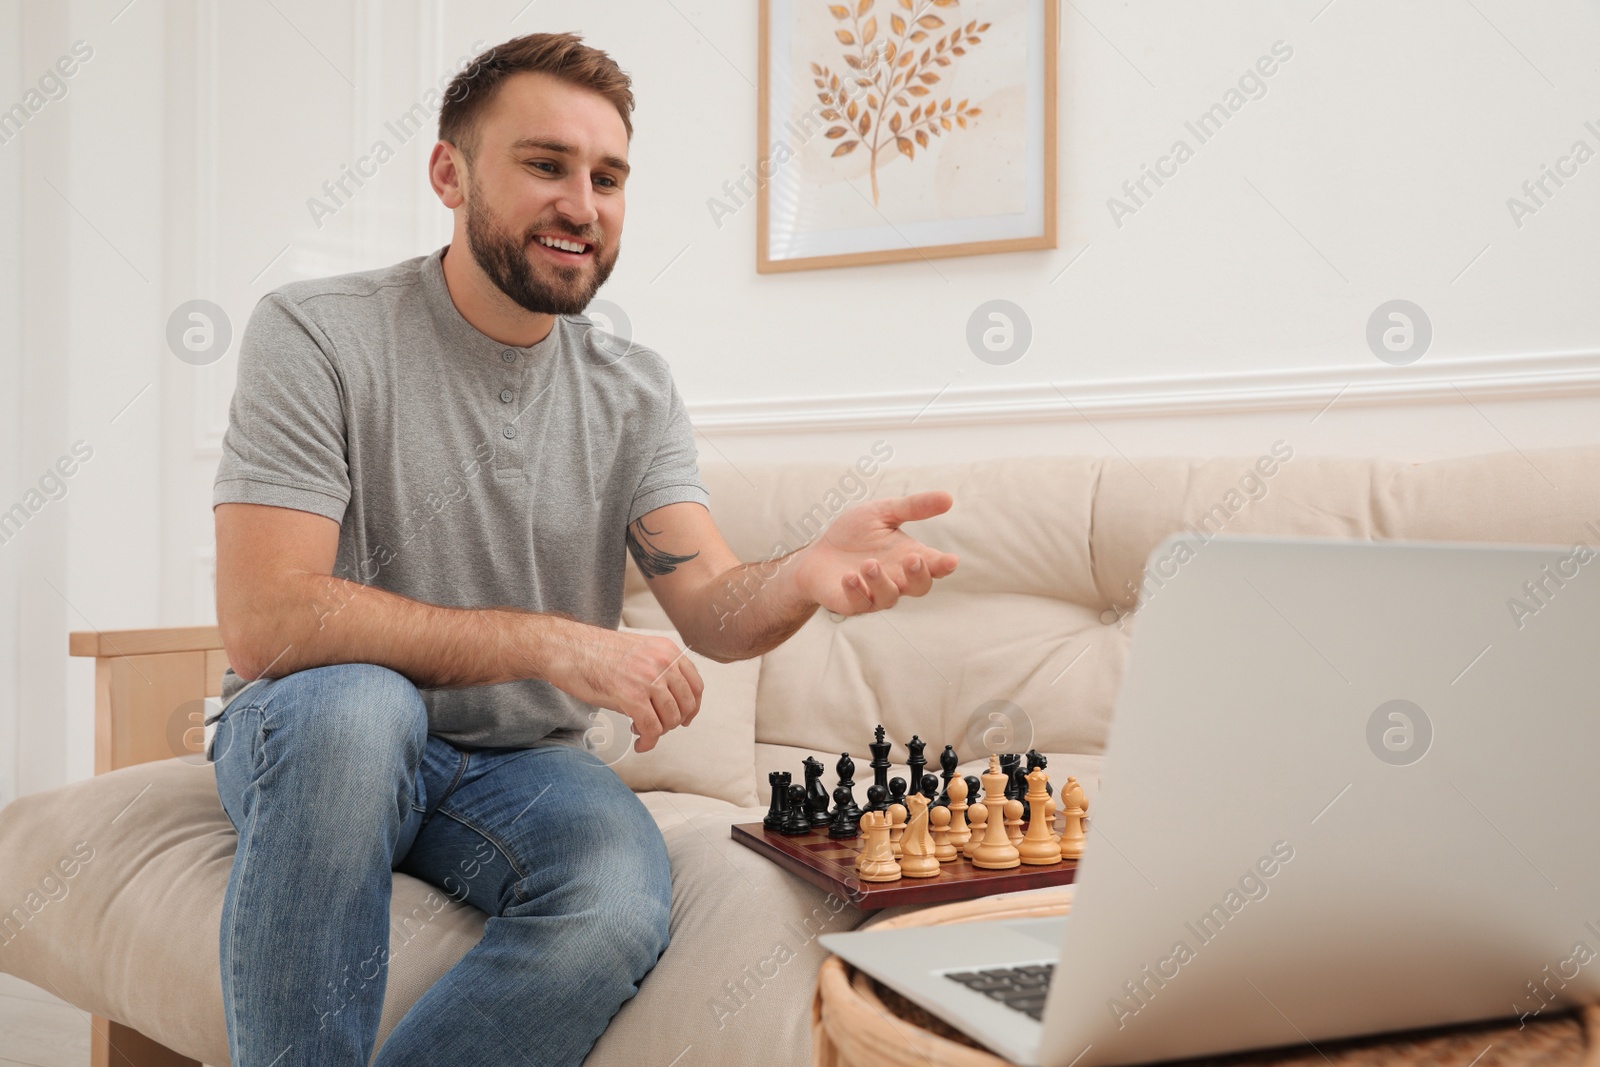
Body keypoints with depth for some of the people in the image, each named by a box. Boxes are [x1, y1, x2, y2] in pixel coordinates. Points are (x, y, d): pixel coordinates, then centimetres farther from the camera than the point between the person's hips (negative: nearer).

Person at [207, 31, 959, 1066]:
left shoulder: (636, 390, 1)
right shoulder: (316, 334, -12)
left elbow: (714, 610, -10)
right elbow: (264, 624, -22)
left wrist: (806, 576, -34)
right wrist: (550, 642, -26)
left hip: (521, 766, 2)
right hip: (311, 742, -2)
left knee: (622, 903, -29)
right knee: (353, 702, -37)